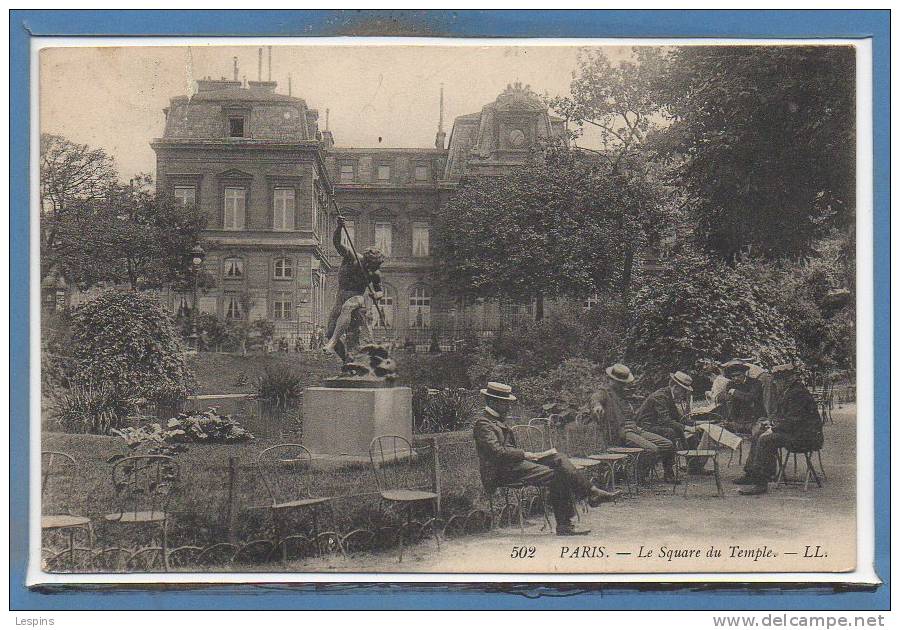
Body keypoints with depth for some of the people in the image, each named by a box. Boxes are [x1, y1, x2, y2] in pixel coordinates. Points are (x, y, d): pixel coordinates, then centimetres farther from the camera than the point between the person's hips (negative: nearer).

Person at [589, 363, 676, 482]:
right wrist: (597, 405, -51)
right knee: (652, 449, -29)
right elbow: (595, 397, -28)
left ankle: (670, 476, 18)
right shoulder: (604, 391, -3)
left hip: (634, 429, 9)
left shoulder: (621, 393, 25)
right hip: (620, 433, -9)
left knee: (668, 445, 3)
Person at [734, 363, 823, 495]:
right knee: (758, 435, 11)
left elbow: (793, 421, -23)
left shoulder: (798, 393, -19)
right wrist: (772, 423, 7)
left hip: (804, 437, -11)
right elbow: (782, 415, 25)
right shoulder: (788, 392, 15)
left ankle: (761, 483, -27)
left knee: (766, 440, -25)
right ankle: (751, 474, 11)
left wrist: (773, 428, -17)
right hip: (793, 431, 11)